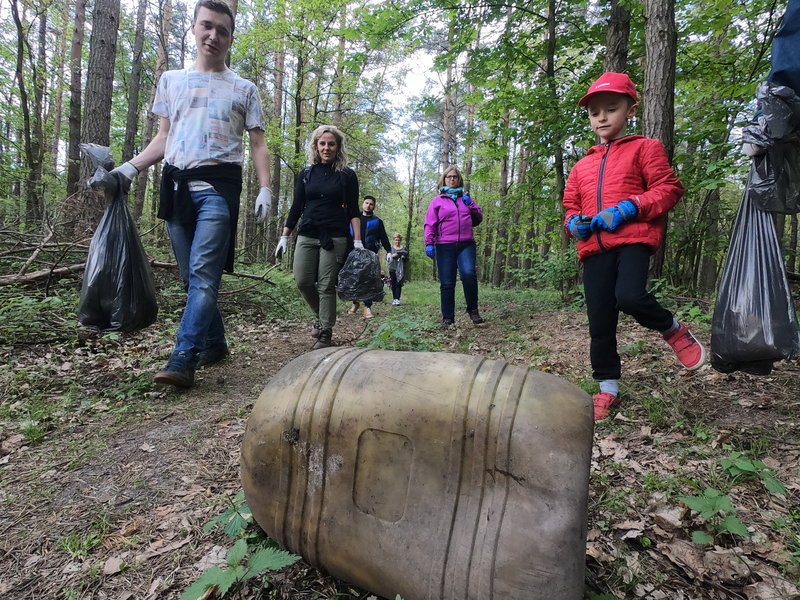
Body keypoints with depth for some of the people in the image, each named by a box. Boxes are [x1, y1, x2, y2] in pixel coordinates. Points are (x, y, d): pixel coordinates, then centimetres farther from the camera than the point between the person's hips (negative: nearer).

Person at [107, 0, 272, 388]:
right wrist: (131, 167, 5)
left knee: (203, 273, -16)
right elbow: (163, 138, 20)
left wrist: (265, 188, -7)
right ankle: (215, 343, 18)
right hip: (176, 184, 4)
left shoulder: (243, 89, 14)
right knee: (192, 276, 4)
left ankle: (183, 360, -20)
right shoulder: (171, 80, 21)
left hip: (218, 185, -4)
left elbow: (257, 143, 8)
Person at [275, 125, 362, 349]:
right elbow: (296, 207, 12)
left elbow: (353, 210, 2)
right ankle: (320, 315, 22)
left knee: (326, 286, -4)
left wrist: (358, 240, -7)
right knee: (302, 281, -5)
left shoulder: (347, 175, 4)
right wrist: (284, 236, 7)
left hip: (334, 238, -3)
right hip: (307, 236, 3)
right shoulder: (306, 173, 11)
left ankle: (325, 333, 5)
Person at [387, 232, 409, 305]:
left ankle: (397, 299, -13)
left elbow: (407, 259, 11)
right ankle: (394, 299, 11)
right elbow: (387, 258, 4)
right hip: (392, 268, 1)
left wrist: (404, 257, -10)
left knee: (399, 284, -9)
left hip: (401, 269, -1)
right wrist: (392, 256, -13)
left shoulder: (404, 248, 10)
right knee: (393, 284, 2)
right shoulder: (390, 248, 10)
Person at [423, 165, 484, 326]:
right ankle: (448, 318, 6)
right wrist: (429, 243, -10)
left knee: (469, 274, -22)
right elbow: (430, 224, 2)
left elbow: (478, 218, 20)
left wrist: (471, 205, 3)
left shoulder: (466, 198, 20)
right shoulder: (437, 200, 10)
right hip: (444, 246, -1)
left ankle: (473, 309, -6)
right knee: (447, 283, -2)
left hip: (466, 244, 1)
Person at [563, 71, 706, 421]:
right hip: (594, 248, 5)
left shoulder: (644, 148, 10)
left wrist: (628, 208, -15)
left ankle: (674, 330, 2)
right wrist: (575, 223, 2)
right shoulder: (582, 166, 24)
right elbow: (570, 206, 27)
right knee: (600, 322, 3)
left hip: (633, 239, -4)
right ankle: (608, 387, 16)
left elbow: (668, 189, 1)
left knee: (629, 297, -30)